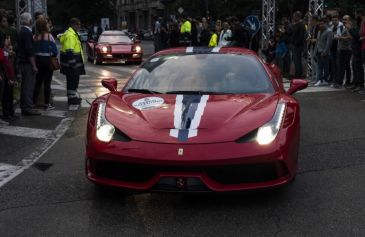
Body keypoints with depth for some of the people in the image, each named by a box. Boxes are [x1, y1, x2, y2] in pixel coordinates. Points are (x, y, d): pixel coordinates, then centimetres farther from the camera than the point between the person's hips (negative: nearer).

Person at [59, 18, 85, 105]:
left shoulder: (73, 34, 19)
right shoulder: (70, 35, -16)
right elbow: (69, 51, -23)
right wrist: (73, 63, -24)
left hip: (74, 63, 11)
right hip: (71, 62, -11)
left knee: (74, 80, 17)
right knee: (72, 80, -6)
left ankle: (73, 96, 26)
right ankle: (72, 97, -2)